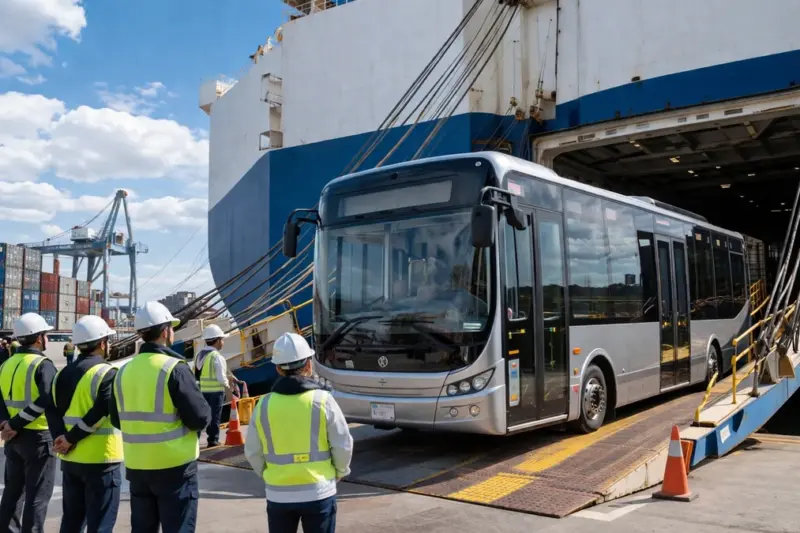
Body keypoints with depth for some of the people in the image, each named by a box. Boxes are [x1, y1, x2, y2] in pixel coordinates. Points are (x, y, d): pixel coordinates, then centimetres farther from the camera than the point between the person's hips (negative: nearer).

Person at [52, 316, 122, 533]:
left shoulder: (62, 374, 9)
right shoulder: (107, 373, -14)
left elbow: (56, 412, 7)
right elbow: (100, 412, -22)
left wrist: (62, 440, 2)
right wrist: (70, 439, -14)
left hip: (70, 459, 7)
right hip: (100, 459, -7)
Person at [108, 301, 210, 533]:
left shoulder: (124, 371, 4)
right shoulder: (174, 368, -16)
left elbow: (116, 419, 14)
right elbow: (201, 418, -17)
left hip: (137, 466, 6)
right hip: (174, 466, -6)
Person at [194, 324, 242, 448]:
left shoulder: (199, 355, 8)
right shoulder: (217, 357, -16)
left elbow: (197, 374, 11)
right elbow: (221, 377, -19)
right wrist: (227, 384, 3)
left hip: (201, 390, 6)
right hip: (215, 391, -6)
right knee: (214, 416, 6)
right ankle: (213, 440, 13)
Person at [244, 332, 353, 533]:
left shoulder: (264, 405, -5)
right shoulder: (322, 400, -11)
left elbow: (252, 452, 3)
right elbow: (343, 445, -6)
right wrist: (338, 473, 13)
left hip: (278, 494, 2)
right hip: (318, 492, -2)